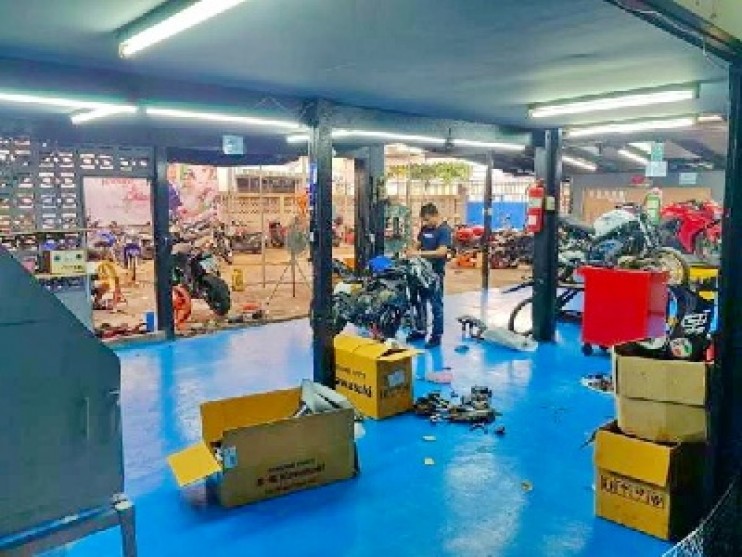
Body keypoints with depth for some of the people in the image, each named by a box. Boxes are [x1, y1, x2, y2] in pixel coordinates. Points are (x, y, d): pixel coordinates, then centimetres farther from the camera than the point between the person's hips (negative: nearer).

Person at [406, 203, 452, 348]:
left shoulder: (444, 230, -14)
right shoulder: (425, 228, 8)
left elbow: (442, 252, -24)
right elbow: (418, 244, 18)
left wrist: (420, 254, -29)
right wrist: (412, 252, -4)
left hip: (435, 272, -7)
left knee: (436, 305, 0)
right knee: (420, 301, 15)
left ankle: (436, 335, 8)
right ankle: (420, 330, 28)